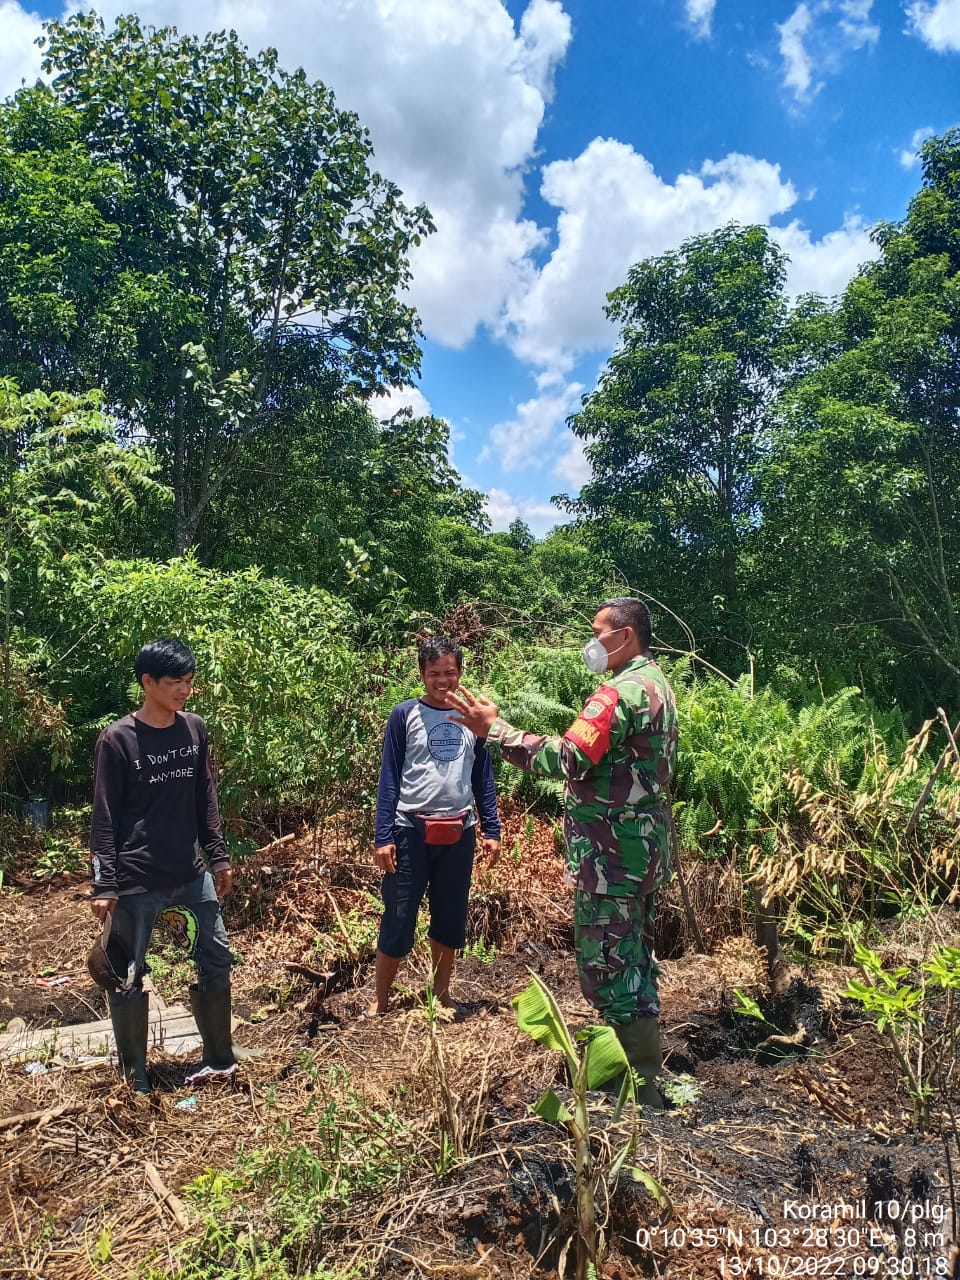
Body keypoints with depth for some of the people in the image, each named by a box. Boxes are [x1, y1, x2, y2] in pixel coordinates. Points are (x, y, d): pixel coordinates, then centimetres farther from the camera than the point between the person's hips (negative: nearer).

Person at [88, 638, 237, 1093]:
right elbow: (104, 817, -9)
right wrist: (104, 886, -12)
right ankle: (133, 1074, 28)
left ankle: (219, 1058, 28)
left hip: (191, 874, 5)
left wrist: (219, 856, 10)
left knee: (216, 959, 11)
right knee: (127, 978, 8)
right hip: (136, 883, -5)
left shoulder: (195, 729, 2)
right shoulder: (117, 739, -12)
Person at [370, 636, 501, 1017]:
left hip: (459, 834, 3)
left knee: (451, 919, 13)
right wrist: (383, 836, -10)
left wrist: (492, 831, 5)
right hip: (411, 831, -3)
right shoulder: (404, 715, -3)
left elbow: (483, 777, 10)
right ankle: (380, 1001, 20)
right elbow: (389, 778, -4)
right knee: (398, 919, 3)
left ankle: (441, 997, 30)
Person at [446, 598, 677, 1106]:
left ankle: (639, 1086, 12)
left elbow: (566, 759, -27)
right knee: (634, 955, 20)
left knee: (606, 963, 0)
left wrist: (493, 729, -22)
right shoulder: (657, 686, 14)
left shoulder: (621, 692, -20)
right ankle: (644, 1073, 33)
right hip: (643, 843, 11)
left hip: (612, 850, -11)